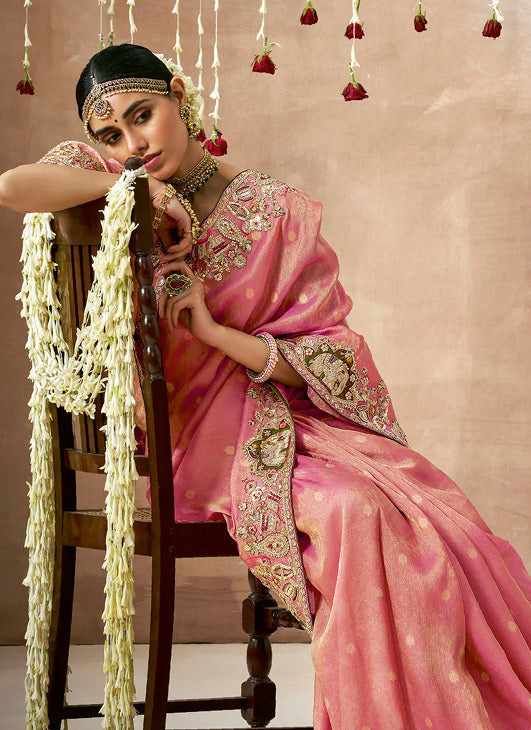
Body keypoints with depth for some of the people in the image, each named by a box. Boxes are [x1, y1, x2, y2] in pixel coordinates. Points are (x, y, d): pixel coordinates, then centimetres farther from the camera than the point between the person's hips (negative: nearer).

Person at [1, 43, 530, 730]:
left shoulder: (277, 211, 3)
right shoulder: (103, 182, 5)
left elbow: (332, 357, -2)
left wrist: (216, 332, -13)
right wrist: (137, 187, -12)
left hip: (284, 411, 2)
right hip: (196, 429, -2)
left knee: (436, 521, -24)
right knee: (356, 515, -30)